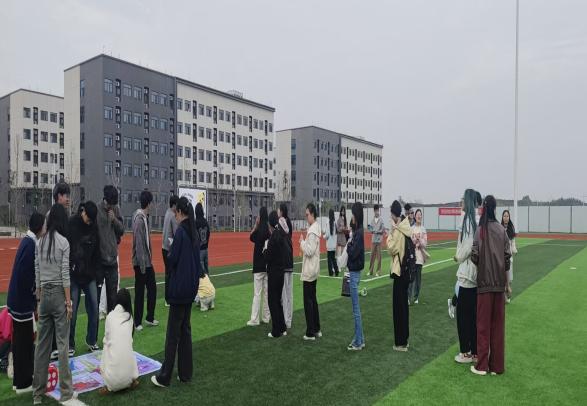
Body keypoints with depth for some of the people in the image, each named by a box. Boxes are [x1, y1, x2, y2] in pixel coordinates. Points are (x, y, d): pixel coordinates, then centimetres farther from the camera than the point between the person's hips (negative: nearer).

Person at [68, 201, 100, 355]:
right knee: (72, 311, 2)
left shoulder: (94, 227, 3)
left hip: (89, 275, 3)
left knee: (94, 309, 3)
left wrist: (95, 271, 6)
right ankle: (70, 345, 17)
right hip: (73, 275, -3)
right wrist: (68, 269, -11)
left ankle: (92, 341, 19)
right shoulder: (70, 224, -8)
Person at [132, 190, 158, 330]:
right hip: (141, 262, -9)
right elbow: (138, 244, -21)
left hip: (147, 261, 9)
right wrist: (142, 265, -20)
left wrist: (149, 260, 12)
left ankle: (150, 318, 27)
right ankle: (137, 322, 15)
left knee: (152, 288, 15)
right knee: (140, 292, 2)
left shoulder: (145, 217, 8)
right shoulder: (139, 219, -19)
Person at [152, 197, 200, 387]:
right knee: (185, 329, 14)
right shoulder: (194, 231, 8)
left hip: (179, 286, -8)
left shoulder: (180, 231, -16)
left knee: (173, 332, -1)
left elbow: (173, 259, -15)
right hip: (191, 286, 8)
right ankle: (185, 372, 21)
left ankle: (164, 377, 9)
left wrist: (170, 249, 2)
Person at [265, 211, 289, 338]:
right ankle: (283, 328, 25)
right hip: (281, 270, 8)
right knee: (278, 300, 18)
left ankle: (276, 331, 11)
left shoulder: (274, 236, -19)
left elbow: (268, 256, -19)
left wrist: (265, 250, 0)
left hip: (274, 272, -8)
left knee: (273, 301, 3)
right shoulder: (283, 234, 5)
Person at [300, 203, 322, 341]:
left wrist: (302, 242, -11)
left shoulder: (312, 231, -19)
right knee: (313, 299, 16)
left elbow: (309, 251, -23)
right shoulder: (315, 228, 11)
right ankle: (316, 329, 25)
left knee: (308, 301, -2)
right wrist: (303, 243, 3)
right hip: (313, 270, 10)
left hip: (309, 271, -10)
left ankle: (310, 333, 6)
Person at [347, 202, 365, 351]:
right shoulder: (356, 231, 9)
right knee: (356, 309, 16)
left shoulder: (359, 233, -18)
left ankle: (358, 343, 10)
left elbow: (353, 253, -21)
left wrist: (348, 246, -4)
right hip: (354, 271, 9)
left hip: (355, 273, -9)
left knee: (356, 309, 0)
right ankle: (360, 339, 25)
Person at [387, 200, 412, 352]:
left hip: (399, 271, -9)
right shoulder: (406, 227, 8)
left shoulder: (398, 230, -19)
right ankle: (405, 339, 27)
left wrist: (391, 233, -10)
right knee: (404, 304, 16)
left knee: (399, 306, 0)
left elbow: (392, 249, -16)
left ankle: (401, 343, 8)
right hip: (405, 269, 9)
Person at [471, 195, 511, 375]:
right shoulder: (502, 230, 0)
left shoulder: (480, 230, -8)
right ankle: (497, 366, 18)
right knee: (498, 325, 10)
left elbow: (475, 255, -12)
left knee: (483, 325, 5)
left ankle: (482, 365, 12)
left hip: (485, 282, -3)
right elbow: (508, 256, 0)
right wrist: (507, 282, 12)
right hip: (500, 283, 3)